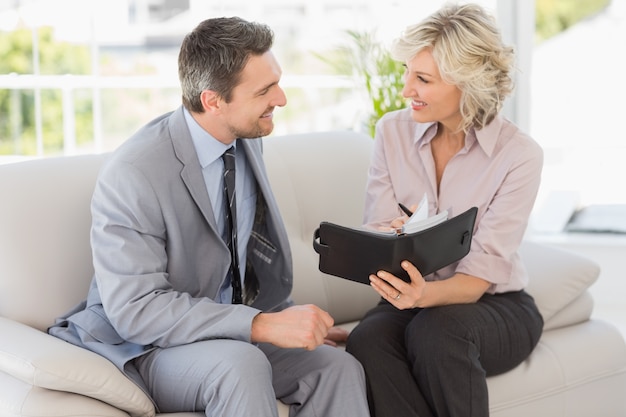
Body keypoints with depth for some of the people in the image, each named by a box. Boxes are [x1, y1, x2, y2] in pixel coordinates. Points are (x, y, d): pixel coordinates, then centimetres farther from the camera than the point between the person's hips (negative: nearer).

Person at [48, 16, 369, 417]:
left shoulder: (247, 140, 1)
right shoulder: (133, 175, -23)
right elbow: (135, 309, -26)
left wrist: (289, 318, 4)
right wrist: (263, 325, -32)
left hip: (231, 334, 6)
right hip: (147, 350, -6)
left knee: (340, 367, -19)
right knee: (242, 364, -36)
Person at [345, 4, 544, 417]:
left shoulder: (519, 154, -13)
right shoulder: (393, 132, -1)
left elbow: (481, 273, -17)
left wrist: (427, 294, -39)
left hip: (497, 306, -2)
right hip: (414, 300, 3)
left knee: (435, 329, -36)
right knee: (366, 341, -32)